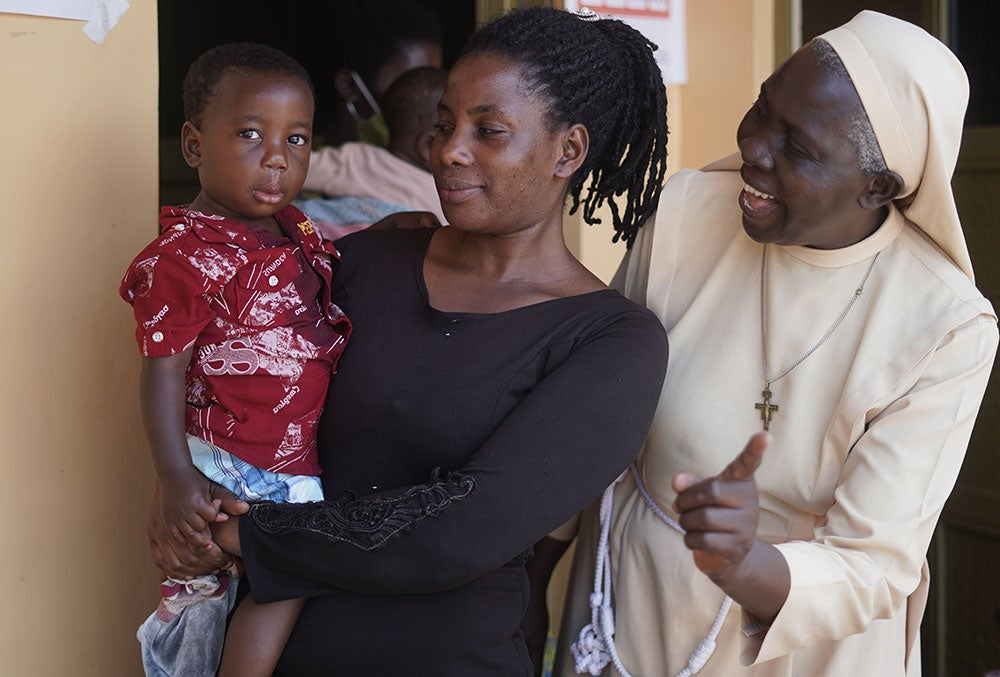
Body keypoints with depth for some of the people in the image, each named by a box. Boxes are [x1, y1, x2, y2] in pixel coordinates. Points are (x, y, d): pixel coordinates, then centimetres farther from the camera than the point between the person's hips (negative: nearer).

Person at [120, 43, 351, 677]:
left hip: (302, 455, 8)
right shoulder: (186, 257, -19)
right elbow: (162, 372, -18)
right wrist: (175, 478, -23)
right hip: (228, 467, -8)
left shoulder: (298, 230, 7)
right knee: (289, 580, -8)